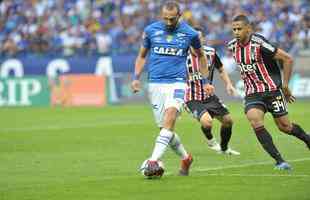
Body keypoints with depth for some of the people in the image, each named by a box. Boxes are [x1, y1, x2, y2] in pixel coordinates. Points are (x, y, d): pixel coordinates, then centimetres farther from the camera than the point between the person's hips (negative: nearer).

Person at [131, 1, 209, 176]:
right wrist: (136, 78, 5)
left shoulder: (190, 33, 1)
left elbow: (201, 55, 18)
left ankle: (154, 162, -31)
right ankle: (186, 158, 27)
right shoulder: (151, 30, 4)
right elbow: (142, 55, 17)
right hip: (155, 84, 2)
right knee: (165, 128, 4)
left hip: (177, 83, -2)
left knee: (169, 120, -24)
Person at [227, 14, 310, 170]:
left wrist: (285, 85, -10)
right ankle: (279, 160, -17)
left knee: (284, 126, 2)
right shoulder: (233, 46, 1)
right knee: (254, 120, -22)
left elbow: (287, 59, -14)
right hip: (252, 94, 4)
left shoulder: (259, 43, -19)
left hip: (272, 89, -4)